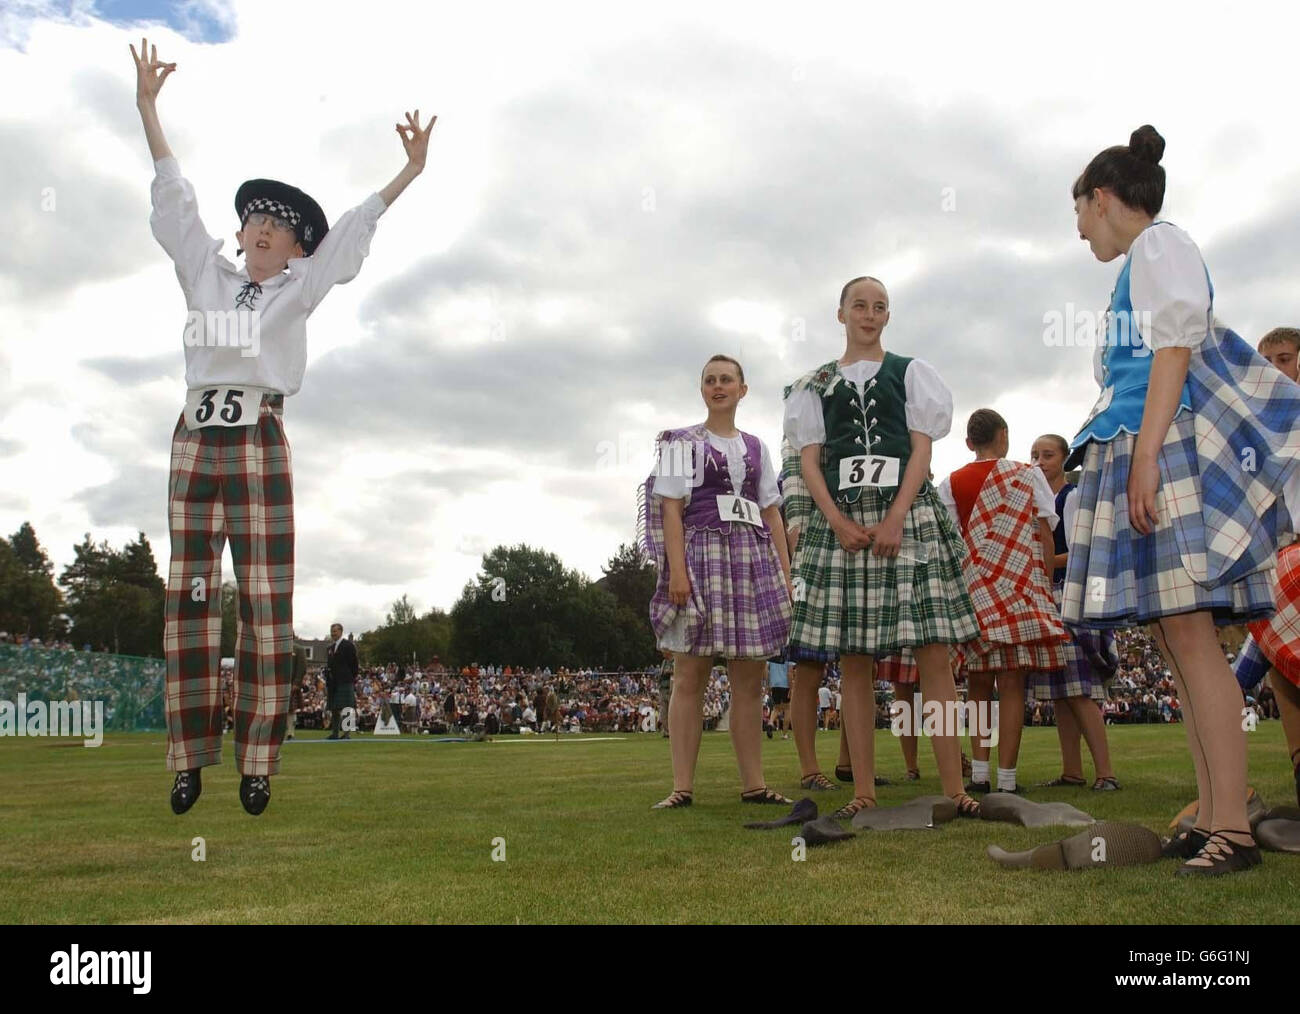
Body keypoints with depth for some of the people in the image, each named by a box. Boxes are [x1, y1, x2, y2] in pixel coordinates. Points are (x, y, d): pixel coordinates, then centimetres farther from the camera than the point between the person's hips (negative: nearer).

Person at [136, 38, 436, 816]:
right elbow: (175, 196, 20)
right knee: (190, 601, -1)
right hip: (196, 442, 3)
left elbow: (353, 232, 8)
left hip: (261, 446, -2)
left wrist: (410, 172, 5)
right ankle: (190, 761, 4)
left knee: (268, 605, -6)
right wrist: (148, 106, 22)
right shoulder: (206, 274, 18)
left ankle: (258, 764, -3)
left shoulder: (298, 291, 12)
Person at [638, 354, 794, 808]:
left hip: (752, 561, 4)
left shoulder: (755, 447, 18)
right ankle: (682, 786, -2)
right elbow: (671, 510, -3)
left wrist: (786, 575, 8)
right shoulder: (683, 442, 6)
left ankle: (753, 783, 10)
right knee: (690, 676, -5)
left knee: (748, 680, 4)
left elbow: (773, 515, 16)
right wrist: (677, 570, -14)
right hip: (700, 554, -4)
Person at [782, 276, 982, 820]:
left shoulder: (910, 371, 13)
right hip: (840, 517, 1)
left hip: (907, 511, -1)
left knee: (933, 652, -8)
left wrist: (895, 518, -11)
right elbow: (809, 461, 7)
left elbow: (922, 449, 4)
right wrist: (839, 521, -9)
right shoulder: (815, 384, 16)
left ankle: (954, 788, -6)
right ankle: (863, 791, 3)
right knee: (853, 659, -1)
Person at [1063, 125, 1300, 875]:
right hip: (1141, 449, 9)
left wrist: (1145, 454, -20)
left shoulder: (1159, 243, 1)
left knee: (1189, 631, -14)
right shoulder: (1143, 263, 26)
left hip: (1168, 444, -9)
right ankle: (1213, 817, 7)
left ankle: (1234, 827, -13)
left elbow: (1176, 348, -12)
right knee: (1178, 637, 5)